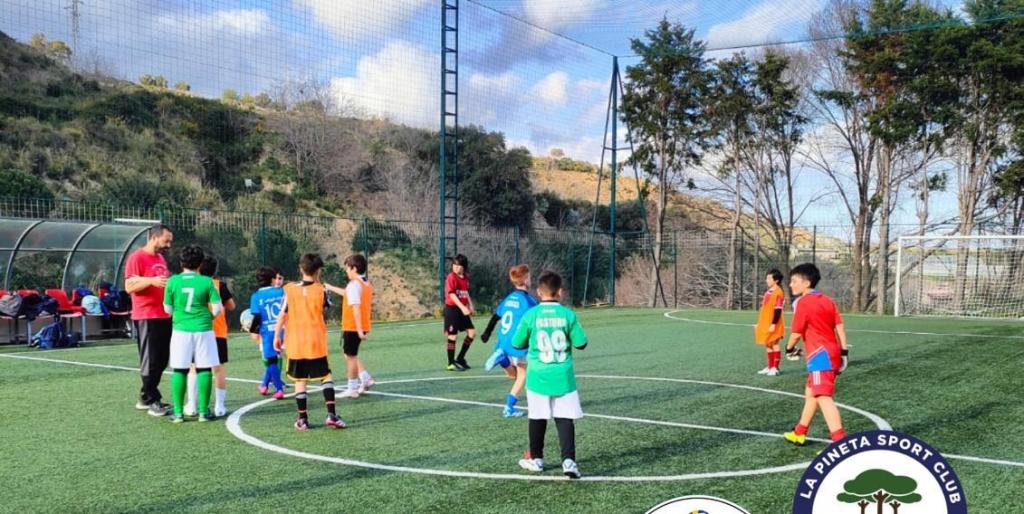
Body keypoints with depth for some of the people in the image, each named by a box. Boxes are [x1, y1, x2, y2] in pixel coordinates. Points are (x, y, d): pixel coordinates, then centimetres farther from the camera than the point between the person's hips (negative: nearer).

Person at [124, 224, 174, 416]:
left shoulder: (161, 259, 17)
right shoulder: (137, 257, -9)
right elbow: (129, 286, -16)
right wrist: (151, 281, -29)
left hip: (164, 317, 9)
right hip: (146, 317, -8)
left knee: (162, 359, 12)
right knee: (150, 360, -3)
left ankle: (146, 397, 22)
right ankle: (151, 400, 4)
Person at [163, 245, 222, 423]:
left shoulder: (173, 281, -2)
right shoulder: (206, 282, -4)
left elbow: (168, 309, 5)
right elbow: (217, 308, -5)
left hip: (181, 330, 1)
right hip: (203, 330, -1)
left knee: (179, 370, 6)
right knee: (204, 369, 5)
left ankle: (178, 412, 7)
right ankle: (203, 410, 7)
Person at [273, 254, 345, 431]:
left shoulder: (290, 290, -5)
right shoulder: (320, 290, -6)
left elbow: (282, 314, -3)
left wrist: (276, 336, 5)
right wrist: (318, 282, 16)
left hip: (295, 343, 1)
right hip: (317, 343, -1)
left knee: (300, 381, 6)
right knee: (326, 376, 10)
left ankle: (303, 420, 8)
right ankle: (331, 415, 1)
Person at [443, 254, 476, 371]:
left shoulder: (465, 278, 9)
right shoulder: (451, 277, -13)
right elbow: (452, 294, -20)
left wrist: (470, 305, 6)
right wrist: (462, 307, -27)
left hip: (462, 309, 7)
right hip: (452, 309, -7)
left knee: (472, 332, 6)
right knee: (453, 336, -1)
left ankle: (460, 358, 19)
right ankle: (451, 364, 10)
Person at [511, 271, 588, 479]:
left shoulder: (531, 315, -6)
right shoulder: (568, 315, -6)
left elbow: (517, 344, 2)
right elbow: (581, 343, -2)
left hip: (538, 376, 0)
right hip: (563, 376, 0)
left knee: (537, 418, 13)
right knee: (565, 418, 2)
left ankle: (535, 459, 25)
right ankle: (568, 460, -9)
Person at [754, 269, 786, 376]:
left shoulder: (778, 293, -14)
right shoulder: (768, 292, 13)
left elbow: (778, 310, -18)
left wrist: (773, 324, -22)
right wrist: (759, 323, 19)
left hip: (773, 324, -9)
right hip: (765, 323, 9)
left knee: (774, 344, -2)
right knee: (767, 345, 13)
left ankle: (775, 368, 4)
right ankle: (770, 367, 20)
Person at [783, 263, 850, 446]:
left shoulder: (802, 302, -9)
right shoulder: (827, 301, 13)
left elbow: (796, 333, -8)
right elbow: (840, 327, 9)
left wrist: (790, 349, 10)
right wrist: (844, 351, 11)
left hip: (820, 356, -9)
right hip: (832, 353, 9)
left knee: (824, 398, -14)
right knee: (811, 393, 22)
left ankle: (840, 442, -25)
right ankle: (799, 433, 35)